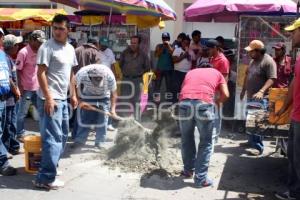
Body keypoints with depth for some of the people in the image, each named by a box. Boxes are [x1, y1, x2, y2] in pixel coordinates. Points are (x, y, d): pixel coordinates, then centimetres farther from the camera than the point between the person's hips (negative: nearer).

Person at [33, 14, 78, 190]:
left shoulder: (70, 49, 12)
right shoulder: (47, 47, -13)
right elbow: (41, 73, -17)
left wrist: (73, 95, 17)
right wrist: (48, 98, -21)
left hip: (63, 98, 9)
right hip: (50, 99, -9)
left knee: (63, 134, 18)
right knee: (53, 138, -8)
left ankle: (52, 164, 33)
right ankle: (46, 178, -1)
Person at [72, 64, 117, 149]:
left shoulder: (109, 75, -35)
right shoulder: (81, 74, -35)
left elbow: (113, 93, -22)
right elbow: (76, 86, -13)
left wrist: (113, 108, -30)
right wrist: (79, 100, -20)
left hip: (103, 97, 0)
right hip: (87, 96, 0)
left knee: (102, 119, -4)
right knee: (84, 118, 1)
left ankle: (99, 141, 7)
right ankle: (80, 140, 14)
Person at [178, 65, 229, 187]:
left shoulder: (191, 72, 35)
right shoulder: (216, 73, 28)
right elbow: (225, 95, 16)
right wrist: (216, 101, 34)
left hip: (185, 103, 3)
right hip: (204, 104, -2)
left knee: (186, 139, 22)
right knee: (205, 142, 12)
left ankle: (188, 170, 34)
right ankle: (200, 178, 14)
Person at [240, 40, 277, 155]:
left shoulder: (268, 61, -15)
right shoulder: (253, 61, 12)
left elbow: (272, 79, -22)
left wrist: (261, 91, -34)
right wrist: (243, 90, 22)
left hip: (260, 98, -9)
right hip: (250, 96, 9)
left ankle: (258, 147, -1)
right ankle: (251, 141, 31)